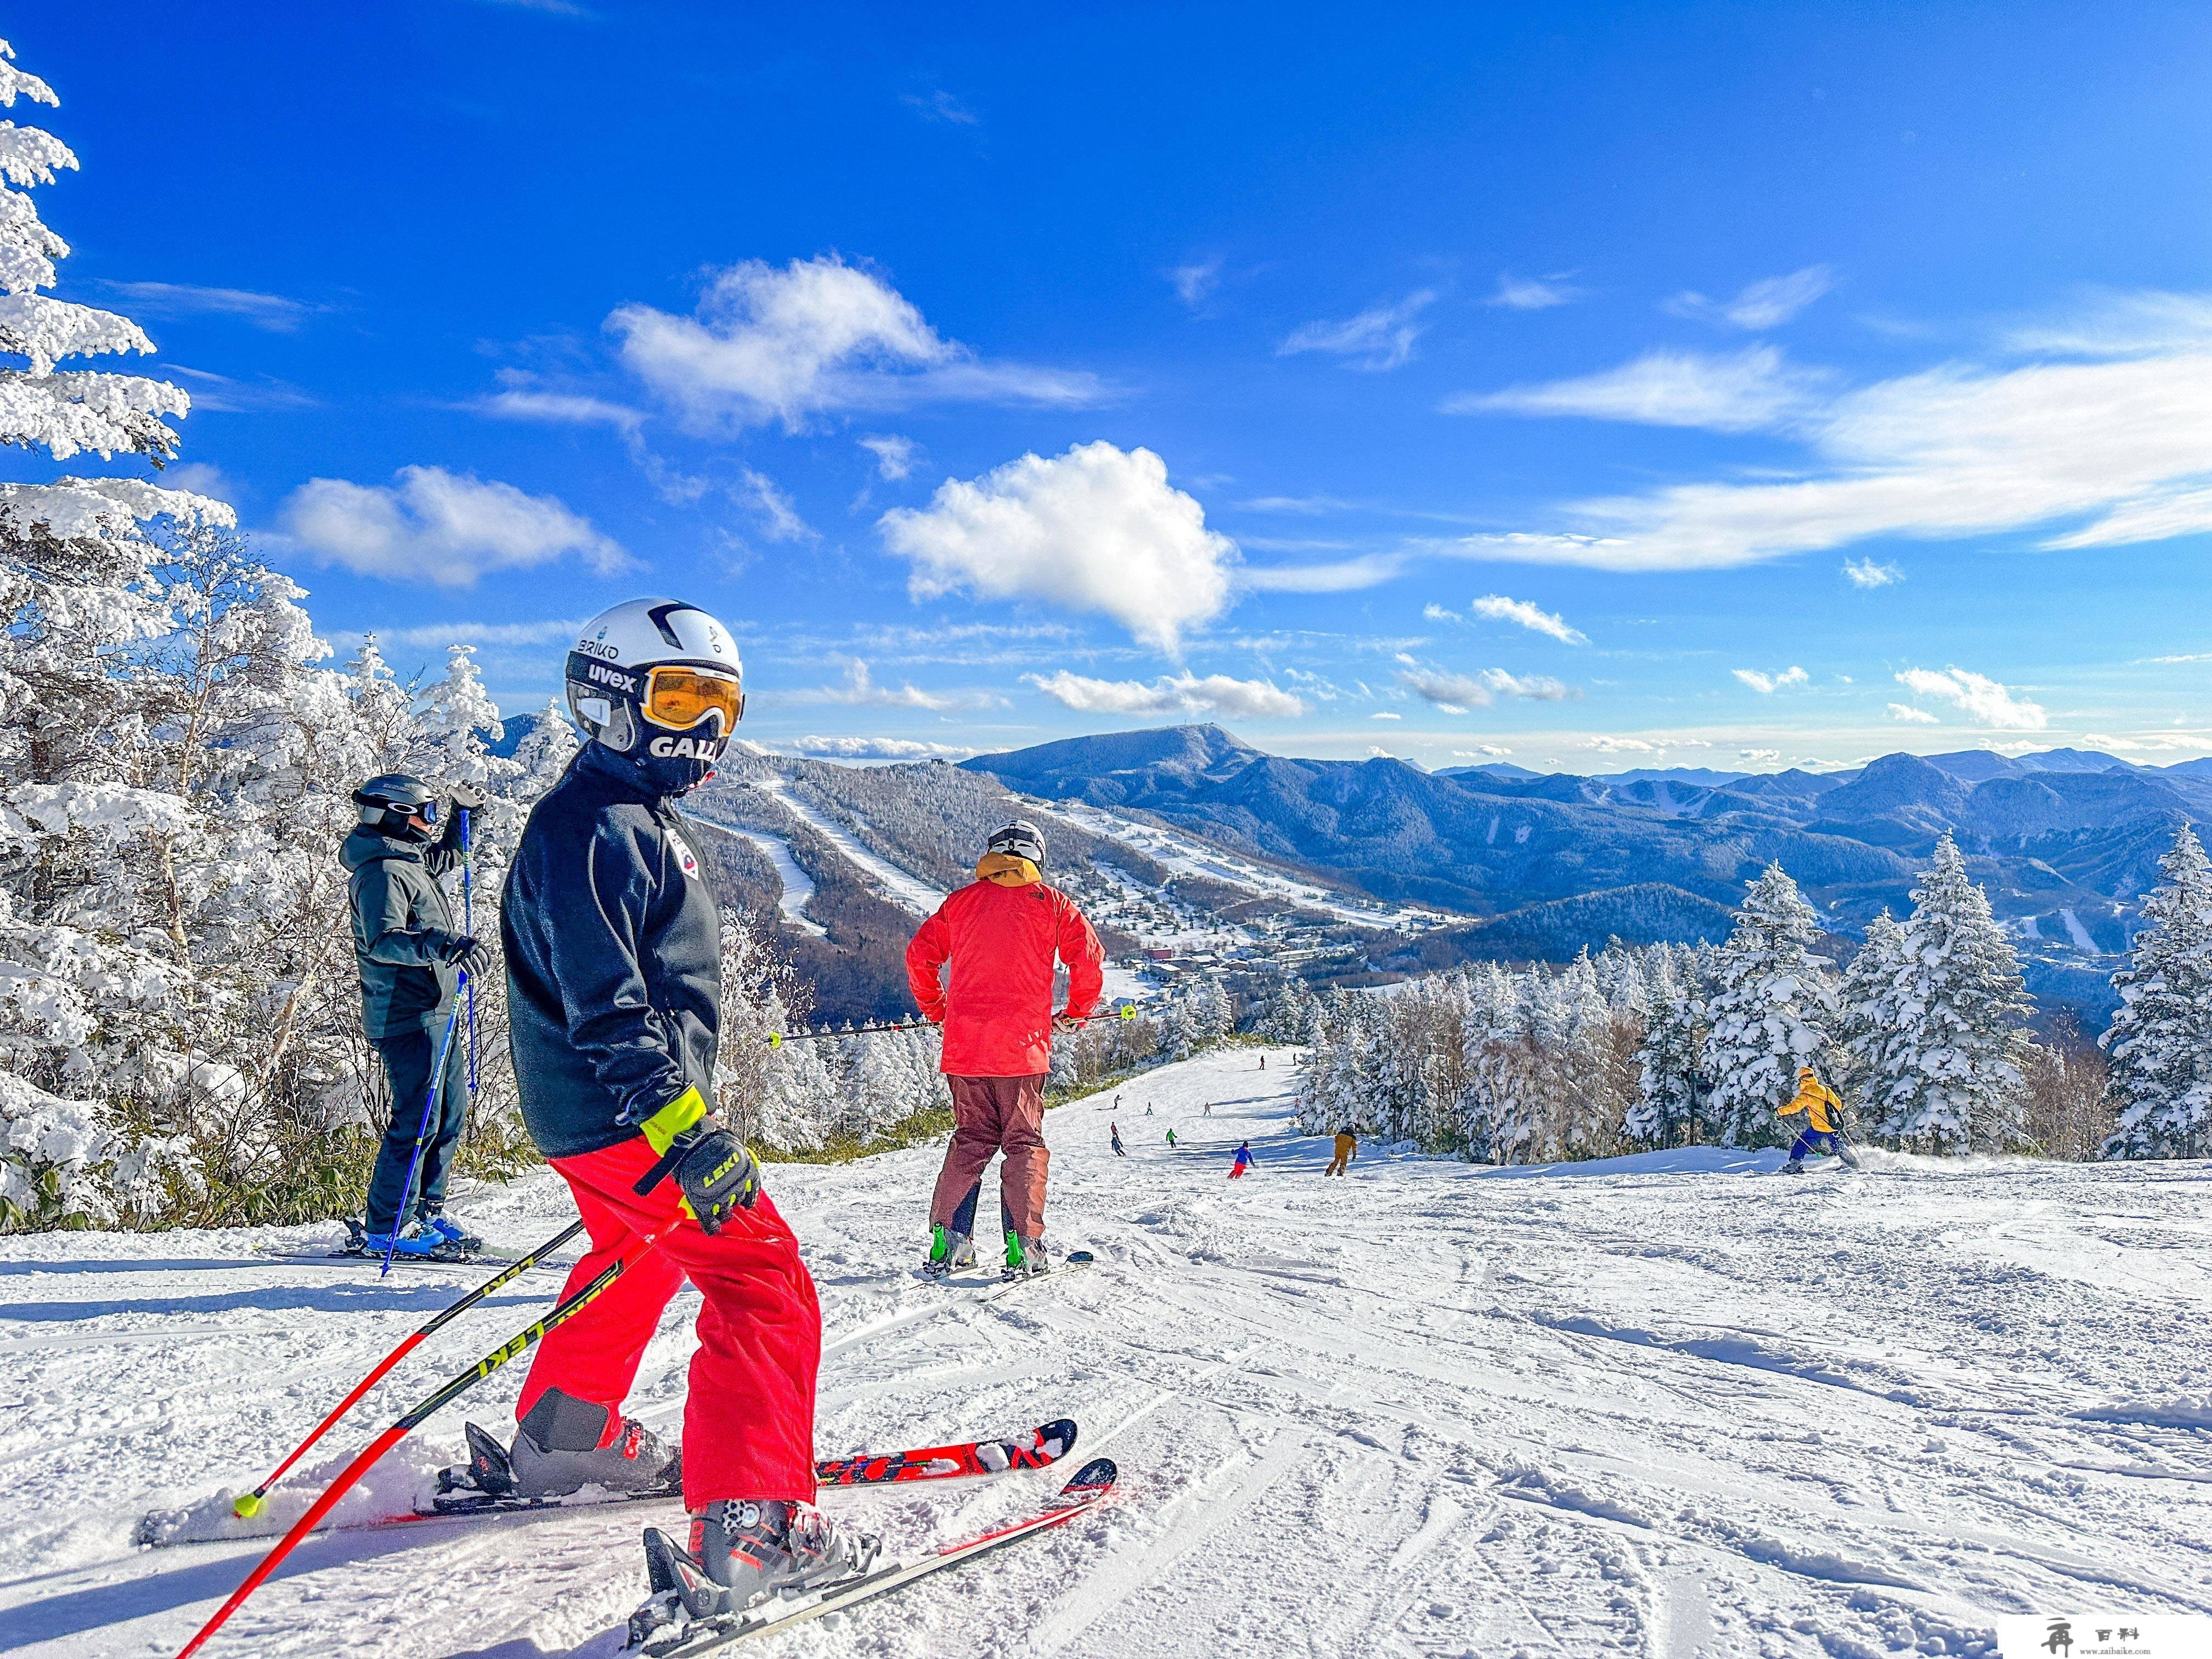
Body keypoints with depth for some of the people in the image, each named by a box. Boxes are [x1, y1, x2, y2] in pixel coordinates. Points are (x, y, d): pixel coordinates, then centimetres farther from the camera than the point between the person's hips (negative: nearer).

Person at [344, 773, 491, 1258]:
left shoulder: (412, 861, 17)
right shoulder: (382, 871, -14)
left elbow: (444, 856, 42)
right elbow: (382, 942, -28)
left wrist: (463, 815, 35)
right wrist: (443, 944, -40)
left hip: (438, 1012, 10)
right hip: (408, 1016, -10)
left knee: (451, 1116, 13)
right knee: (418, 1119, -8)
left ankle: (425, 1211, 22)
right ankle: (387, 1227, 1)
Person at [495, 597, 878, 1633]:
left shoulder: (639, 819, 16)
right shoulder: (592, 828, -18)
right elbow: (605, 1005, -27)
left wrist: (681, 1112, 30)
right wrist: (684, 1131, -32)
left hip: (605, 1118, 11)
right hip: (625, 1118, -11)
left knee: (637, 1263, 28)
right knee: (762, 1284, -10)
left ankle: (563, 1444, 44)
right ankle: (750, 1536, -9)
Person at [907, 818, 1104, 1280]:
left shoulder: (961, 901, 10)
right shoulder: (1050, 903, 4)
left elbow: (919, 955, 9)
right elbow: (1089, 958, -2)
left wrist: (936, 1010, 22)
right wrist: (1076, 1013, 13)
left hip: (963, 1046, 3)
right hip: (1022, 1046, -3)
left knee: (970, 1140, 14)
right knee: (1025, 1144, 5)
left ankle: (949, 1241, 10)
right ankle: (1023, 1249, -2)